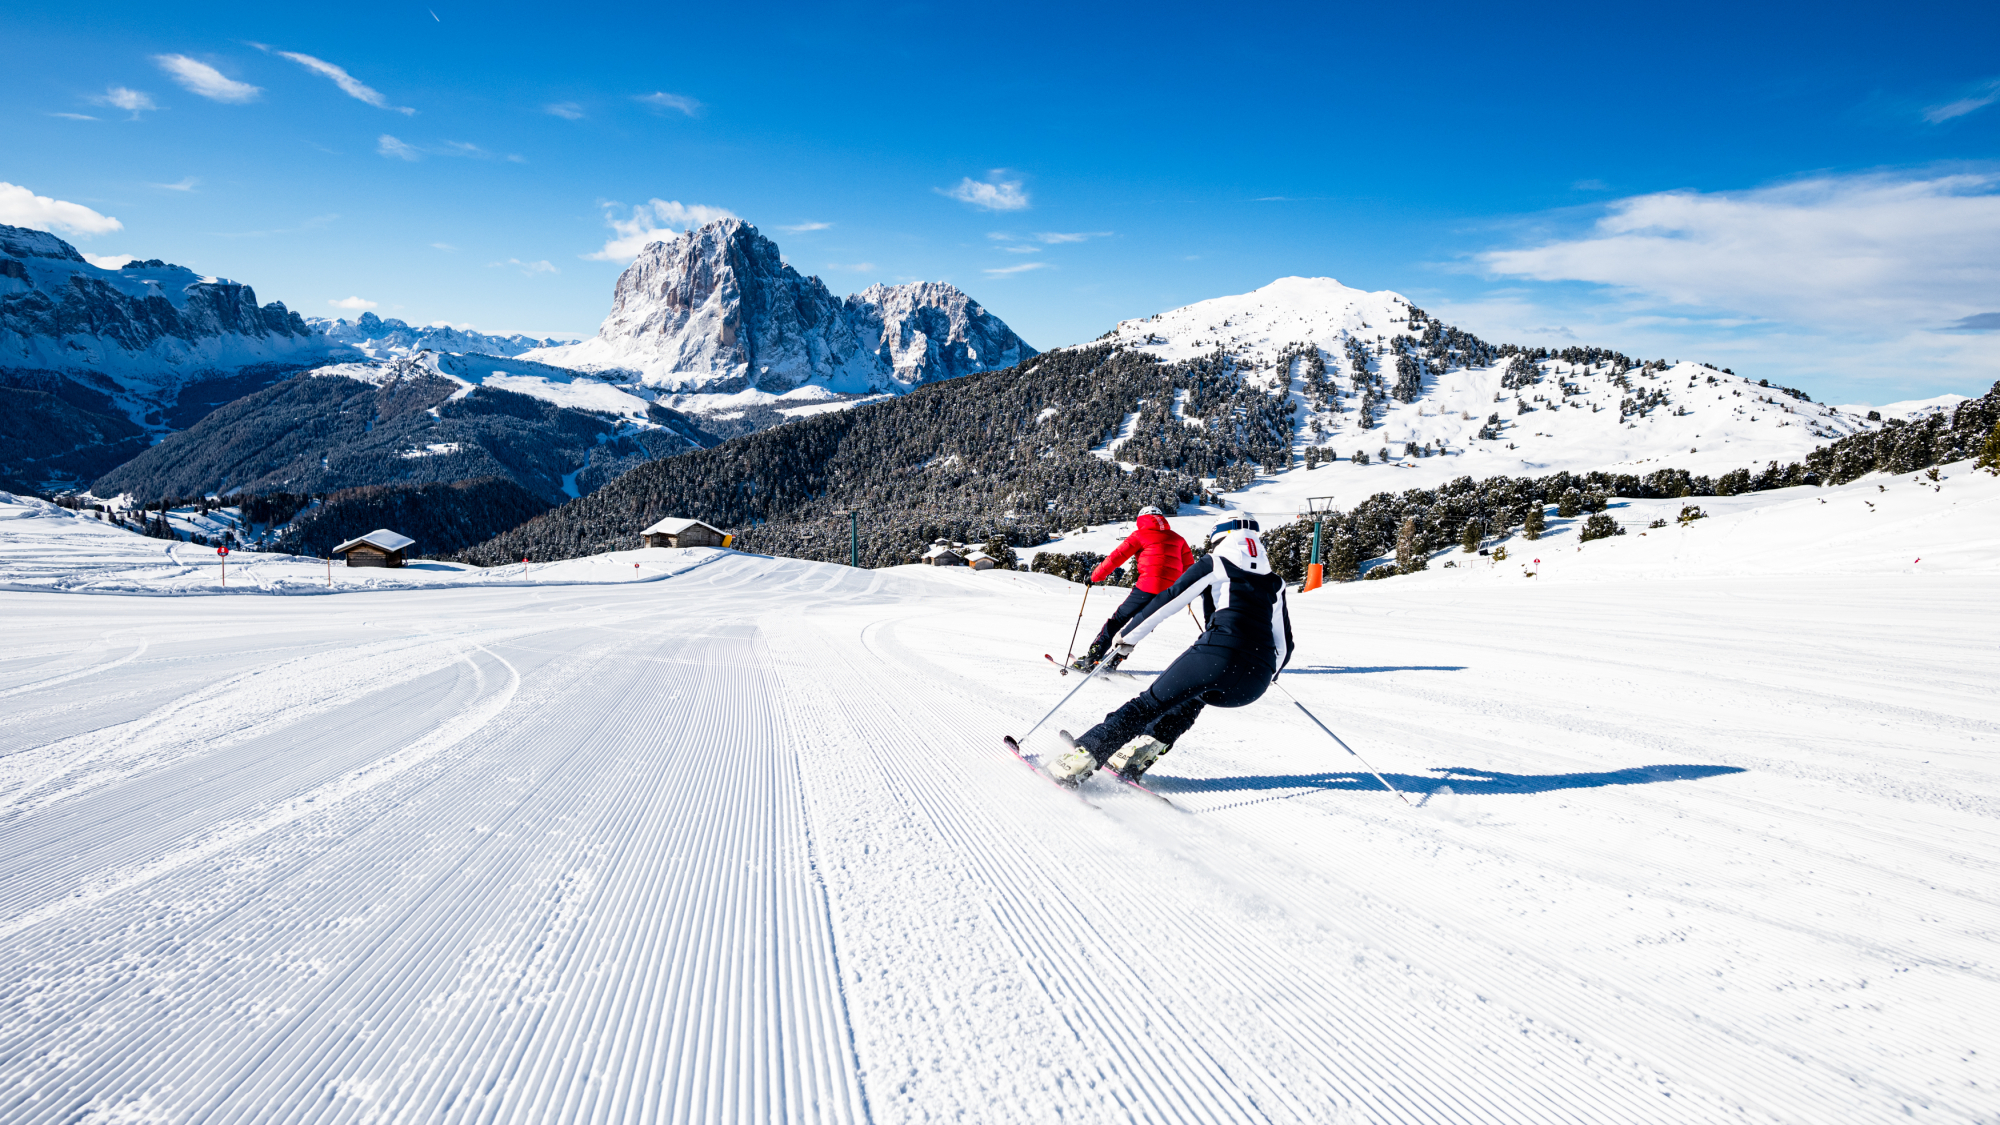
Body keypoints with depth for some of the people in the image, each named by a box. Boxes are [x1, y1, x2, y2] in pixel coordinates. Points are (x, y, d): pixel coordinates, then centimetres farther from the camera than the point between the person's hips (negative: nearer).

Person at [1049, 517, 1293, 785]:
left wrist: (1129, 636, 16)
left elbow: (1168, 601, 8)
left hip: (1218, 653, -4)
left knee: (1150, 703, 9)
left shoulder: (1215, 565, 13)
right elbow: (1284, 644, 25)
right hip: (1253, 686, 5)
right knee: (1193, 696, 32)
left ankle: (1083, 756, -2)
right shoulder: (1275, 584, 26)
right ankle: (1146, 747, 14)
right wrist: (1269, 674, 44)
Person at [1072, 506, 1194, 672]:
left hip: (1147, 587, -4)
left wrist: (1095, 576, 10)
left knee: (1117, 620, 7)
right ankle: (1114, 661, 11)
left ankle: (1090, 659, 3)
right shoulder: (1177, 538, 20)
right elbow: (1189, 566, 21)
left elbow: (1117, 556, 2)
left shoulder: (1141, 534, 8)